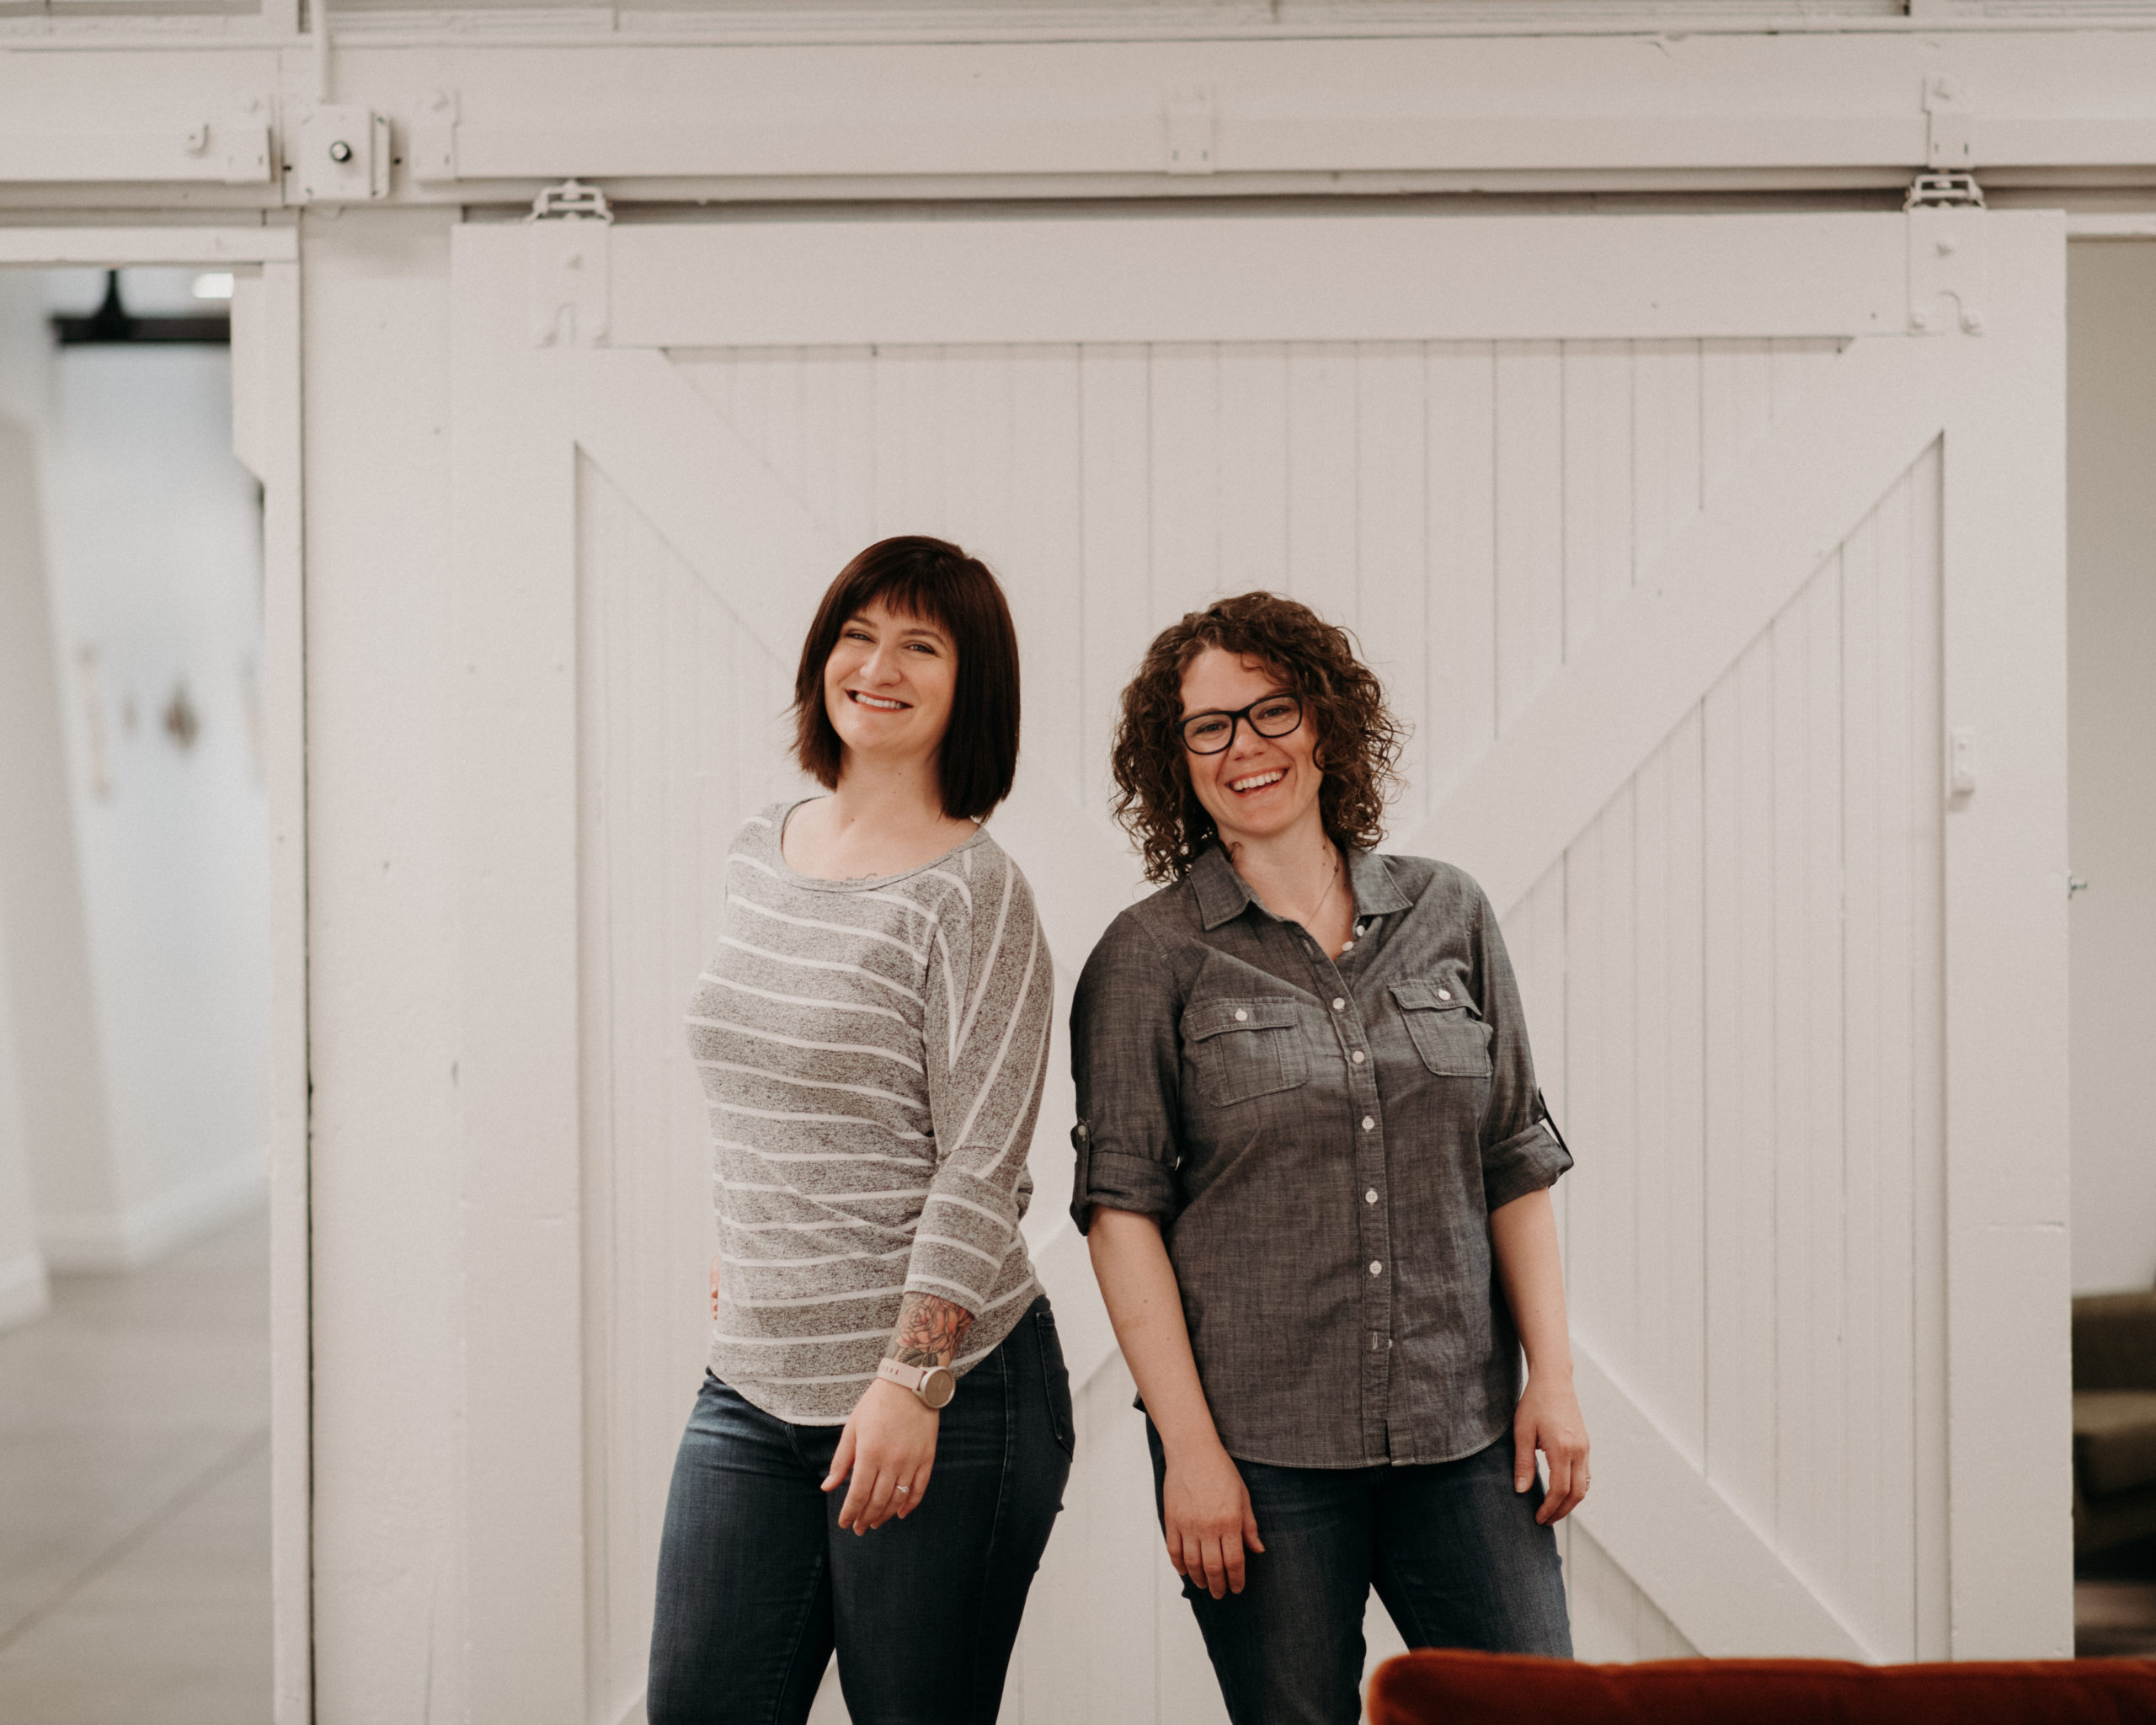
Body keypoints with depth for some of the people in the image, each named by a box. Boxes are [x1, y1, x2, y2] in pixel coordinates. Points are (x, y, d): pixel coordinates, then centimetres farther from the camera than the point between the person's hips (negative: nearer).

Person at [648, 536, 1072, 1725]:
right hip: (752, 1382, 6)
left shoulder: (974, 897, -10)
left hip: (941, 1393, -6)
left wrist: (910, 1383, -19)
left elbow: (981, 1170, -14)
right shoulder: (758, 856, 10)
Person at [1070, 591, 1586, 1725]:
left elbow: (1516, 1163, 12)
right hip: (1262, 1449, -3)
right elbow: (1122, 1207, -4)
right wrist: (1189, 1448, -10)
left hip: (1462, 1435, 3)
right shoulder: (1149, 957, -1)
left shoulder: (1449, 917, 9)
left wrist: (1552, 1378, 5)